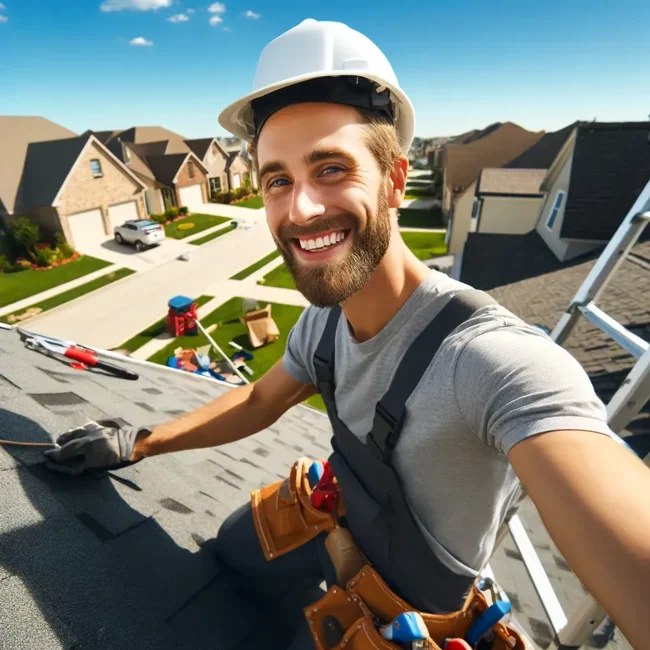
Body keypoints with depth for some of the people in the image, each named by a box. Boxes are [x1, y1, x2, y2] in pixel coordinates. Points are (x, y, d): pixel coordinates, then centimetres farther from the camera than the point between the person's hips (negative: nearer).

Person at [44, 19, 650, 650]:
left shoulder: (499, 359, -42)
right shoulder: (321, 321, -16)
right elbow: (258, 401, -1)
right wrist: (136, 443, -1)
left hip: (408, 593, -5)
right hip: (341, 515, 6)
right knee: (233, 544, 25)